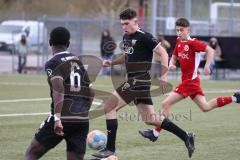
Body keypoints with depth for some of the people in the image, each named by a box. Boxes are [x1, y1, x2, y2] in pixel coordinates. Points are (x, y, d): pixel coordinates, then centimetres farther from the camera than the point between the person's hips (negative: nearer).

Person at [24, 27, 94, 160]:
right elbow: (90, 93, 20)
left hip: (63, 119, -5)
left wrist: (57, 118, -24)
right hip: (82, 120, 5)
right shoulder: (79, 62, 17)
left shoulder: (53, 64, -3)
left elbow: (59, 90, -18)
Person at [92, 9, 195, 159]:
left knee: (109, 107, -10)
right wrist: (111, 62, 11)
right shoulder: (126, 37, 13)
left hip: (139, 81, -9)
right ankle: (186, 136, 18)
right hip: (133, 81, 9)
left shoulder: (144, 37, -13)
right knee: (150, 118, 12)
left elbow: (163, 53, -12)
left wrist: (164, 75, -18)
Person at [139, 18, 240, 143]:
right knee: (205, 107, 17)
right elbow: (174, 57, 19)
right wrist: (171, 64, -2)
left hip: (190, 80, -10)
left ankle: (155, 133, -6)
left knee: (165, 104, -11)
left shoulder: (192, 42, -15)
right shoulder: (179, 42, 9)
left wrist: (207, 66, -24)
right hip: (186, 80, 10)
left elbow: (210, 50, -16)